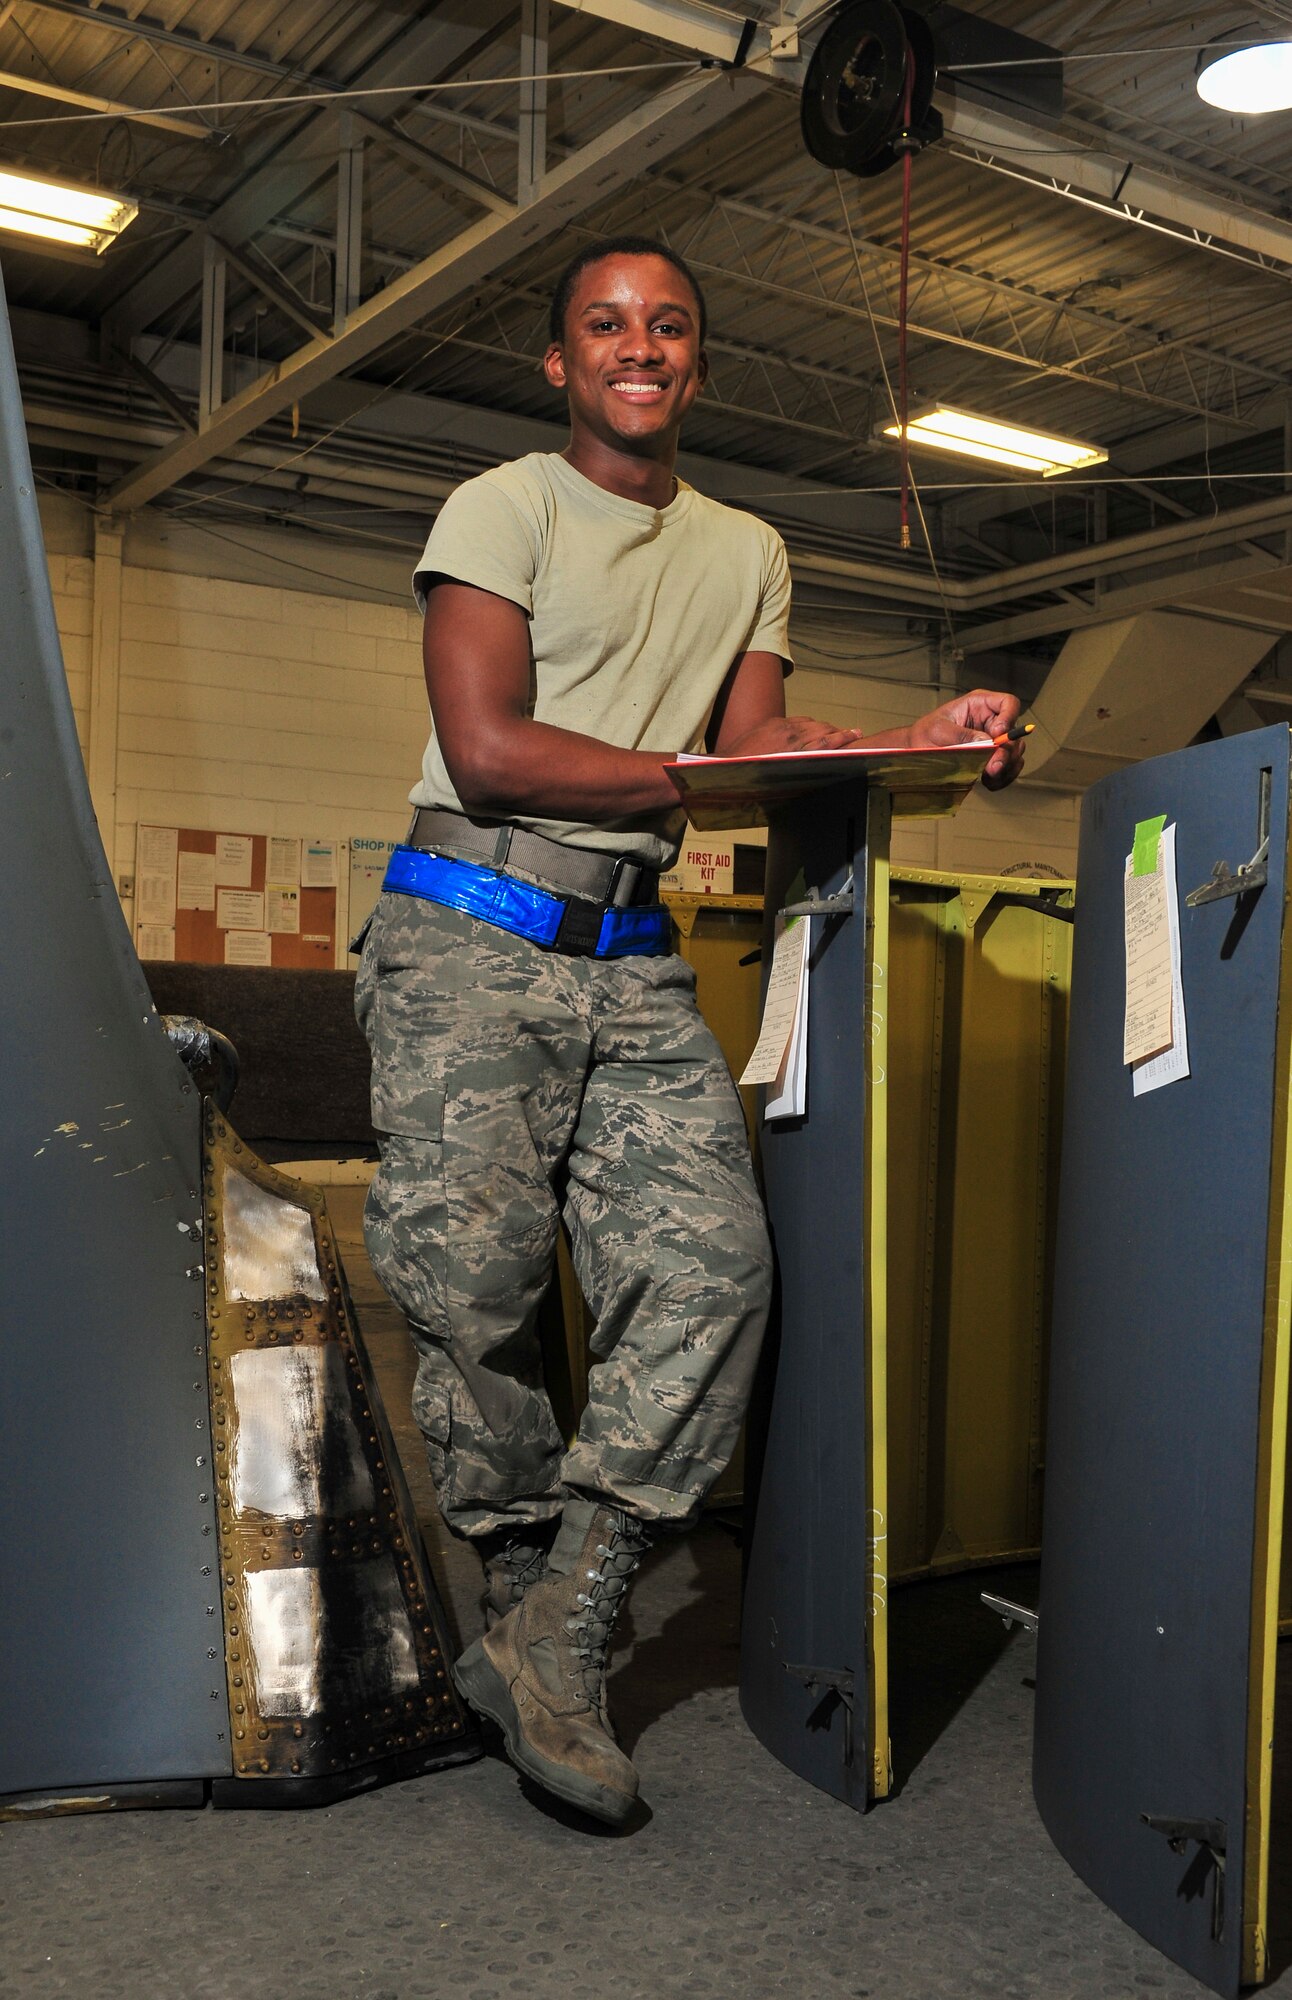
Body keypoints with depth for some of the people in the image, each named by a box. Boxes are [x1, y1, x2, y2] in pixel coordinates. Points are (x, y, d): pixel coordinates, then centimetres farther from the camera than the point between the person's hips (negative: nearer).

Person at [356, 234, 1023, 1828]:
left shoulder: (748, 553, 22)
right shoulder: (501, 507, 5)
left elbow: (758, 743, 11)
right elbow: (486, 751, -7)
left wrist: (917, 744, -7)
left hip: (636, 964, 4)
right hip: (473, 938, -4)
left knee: (712, 1265, -12)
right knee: (471, 1288, -9)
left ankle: (552, 1637, -6)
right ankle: (525, 1602, 11)